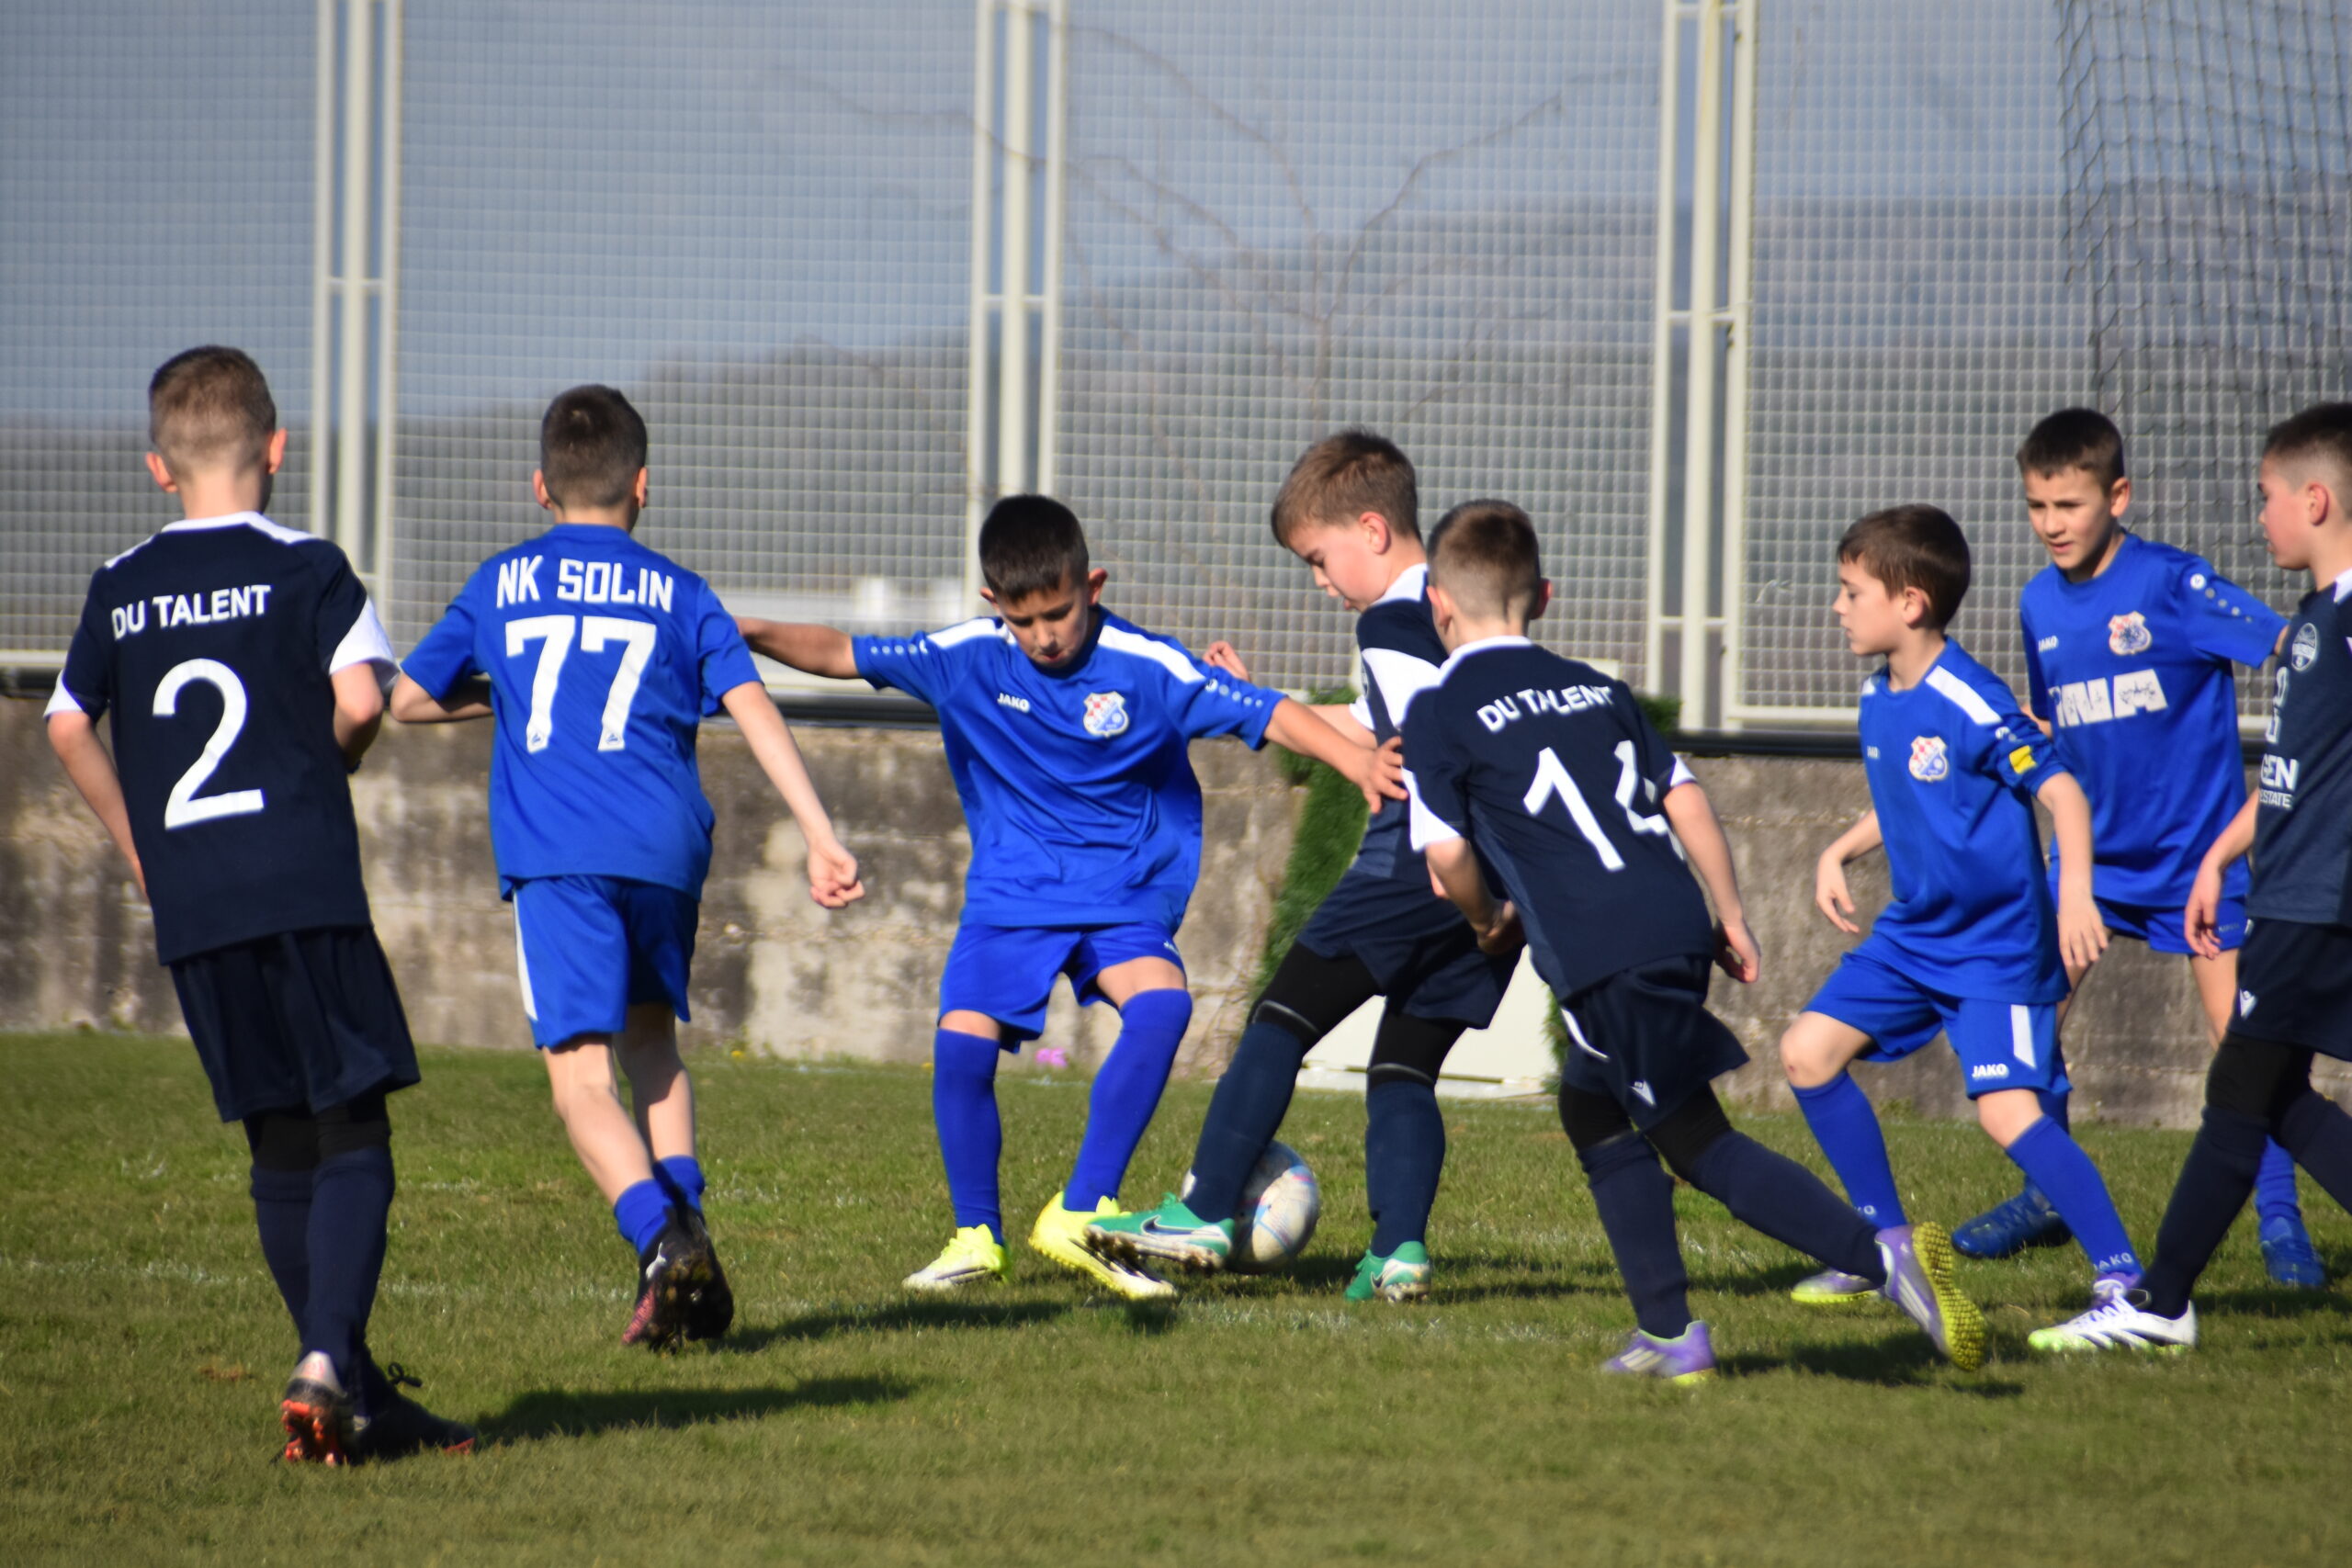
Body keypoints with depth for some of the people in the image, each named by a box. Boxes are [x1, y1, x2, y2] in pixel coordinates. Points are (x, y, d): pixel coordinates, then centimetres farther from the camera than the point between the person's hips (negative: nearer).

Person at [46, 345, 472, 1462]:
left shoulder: (119, 589, 11)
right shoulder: (305, 570, -2)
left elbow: (69, 727, 15)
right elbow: (360, 700, -11)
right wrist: (320, 777, 9)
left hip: (189, 908, 4)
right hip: (307, 887, -4)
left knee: (281, 1148, 11)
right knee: (353, 1135, -3)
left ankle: (359, 1399, 16)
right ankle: (329, 1360, -22)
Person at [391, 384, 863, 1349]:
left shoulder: (500, 585, 14)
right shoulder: (678, 595, 13)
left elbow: (410, 699, 23)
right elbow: (753, 709, 2)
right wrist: (822, 839, -2)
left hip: (555, 856, -2)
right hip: (665, 849, 2)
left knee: (582, 1078, -7)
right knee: (651, 1034, 25)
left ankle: (664, 1239, -29)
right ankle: (683, 1222, 9)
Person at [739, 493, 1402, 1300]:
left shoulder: (1147, 667, -13)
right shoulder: (967, 659, -5)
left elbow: (1269, 715, -15)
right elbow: (844, 654, 1)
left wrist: (1358, 759, -29)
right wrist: (753, 634, -14)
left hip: (1125, 895, -1)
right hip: (1010, 894, 2)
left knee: (1162, 1005, -29)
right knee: (961, 1042, -17)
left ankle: (1078, 1216, -22)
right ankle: (977, 1236, 5)